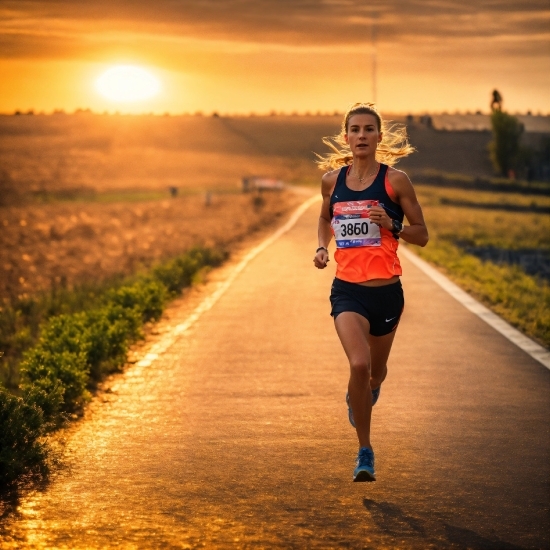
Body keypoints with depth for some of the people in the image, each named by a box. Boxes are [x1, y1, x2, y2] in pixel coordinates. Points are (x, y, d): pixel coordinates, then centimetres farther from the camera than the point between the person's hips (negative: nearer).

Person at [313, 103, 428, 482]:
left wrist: (392, 225, -17)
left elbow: (422, 235, 1)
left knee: (375, 372, 16)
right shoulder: (332, 179, 4)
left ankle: (361, 395, 56)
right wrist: (322, 247, 4)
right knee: (358, 364, -22)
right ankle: (365, 452, -7)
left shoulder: (395, 180, -4)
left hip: (387, 291, 0)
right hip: (347, 290, 0)